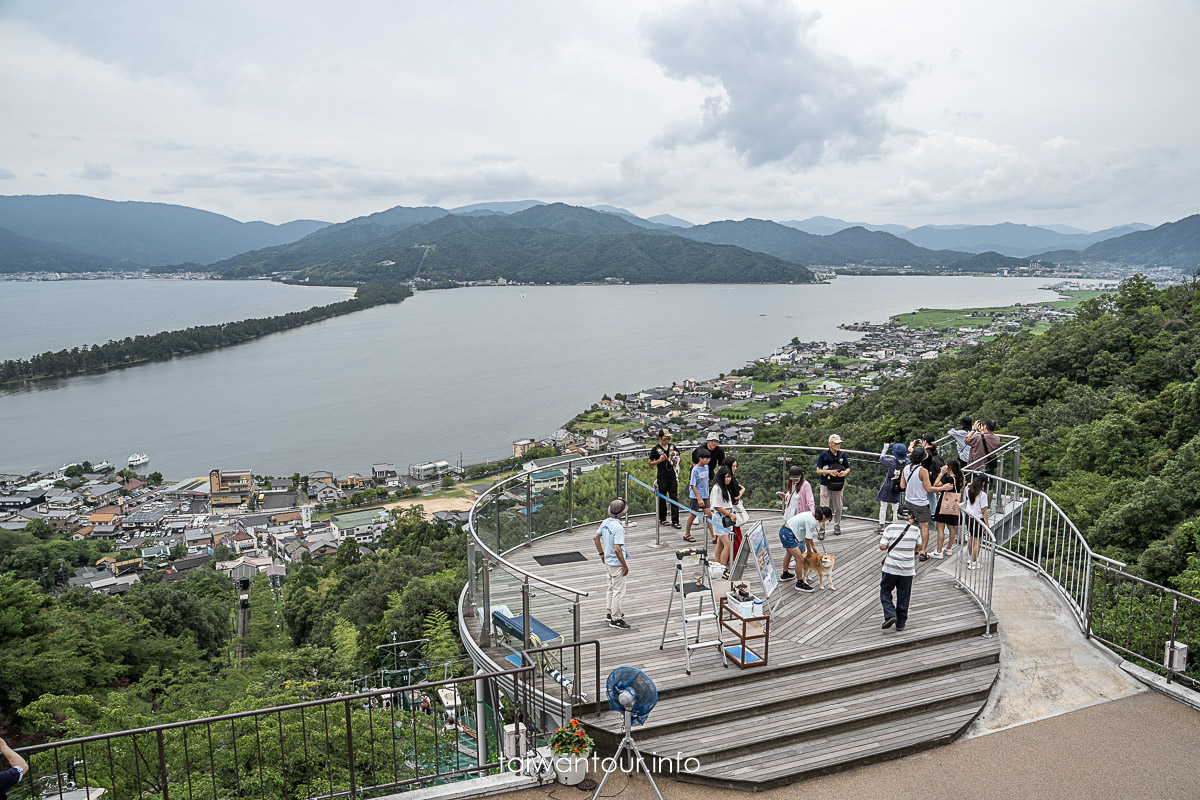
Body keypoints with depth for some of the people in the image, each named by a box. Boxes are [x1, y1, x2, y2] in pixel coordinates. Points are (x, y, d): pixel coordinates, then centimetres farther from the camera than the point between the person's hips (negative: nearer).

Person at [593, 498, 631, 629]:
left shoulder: (605, 522, -1)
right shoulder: (618, 527, -26)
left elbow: (596, 538, 11)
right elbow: (617, 549, -28)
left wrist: (602, 553, 22)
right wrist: (625, 565, -18)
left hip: (608, 561, 9)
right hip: (617, 563, -9)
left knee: (611, 588, 23)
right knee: (619, 591, 2)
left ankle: (610, 612, 35)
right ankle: (615, 619, 9)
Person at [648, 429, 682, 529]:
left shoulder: (672, 447, 10)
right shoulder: (655, 449, -2)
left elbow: (678, 460, 20)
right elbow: (650, 463, 2)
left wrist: (674, 457, -2)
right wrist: (660, 460, -12)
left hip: (672, 476, 3)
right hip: (662, 478, -3)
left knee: (674, 499, -1)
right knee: (662, 499, 8)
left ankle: (675, 521, 0)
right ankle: (662, 518, 25)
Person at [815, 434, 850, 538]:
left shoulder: (842, 455, 3)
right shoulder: (823, 455, -6)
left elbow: (848, 468, 12)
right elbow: (818, 471, -5)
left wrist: (844, 472, -11)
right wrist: (829, 472, -21)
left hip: (838, 485, 3)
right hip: (825, 484, -3)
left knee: (838, 507, 13)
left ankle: (837, 526, 33)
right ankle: (821, 530, -3)